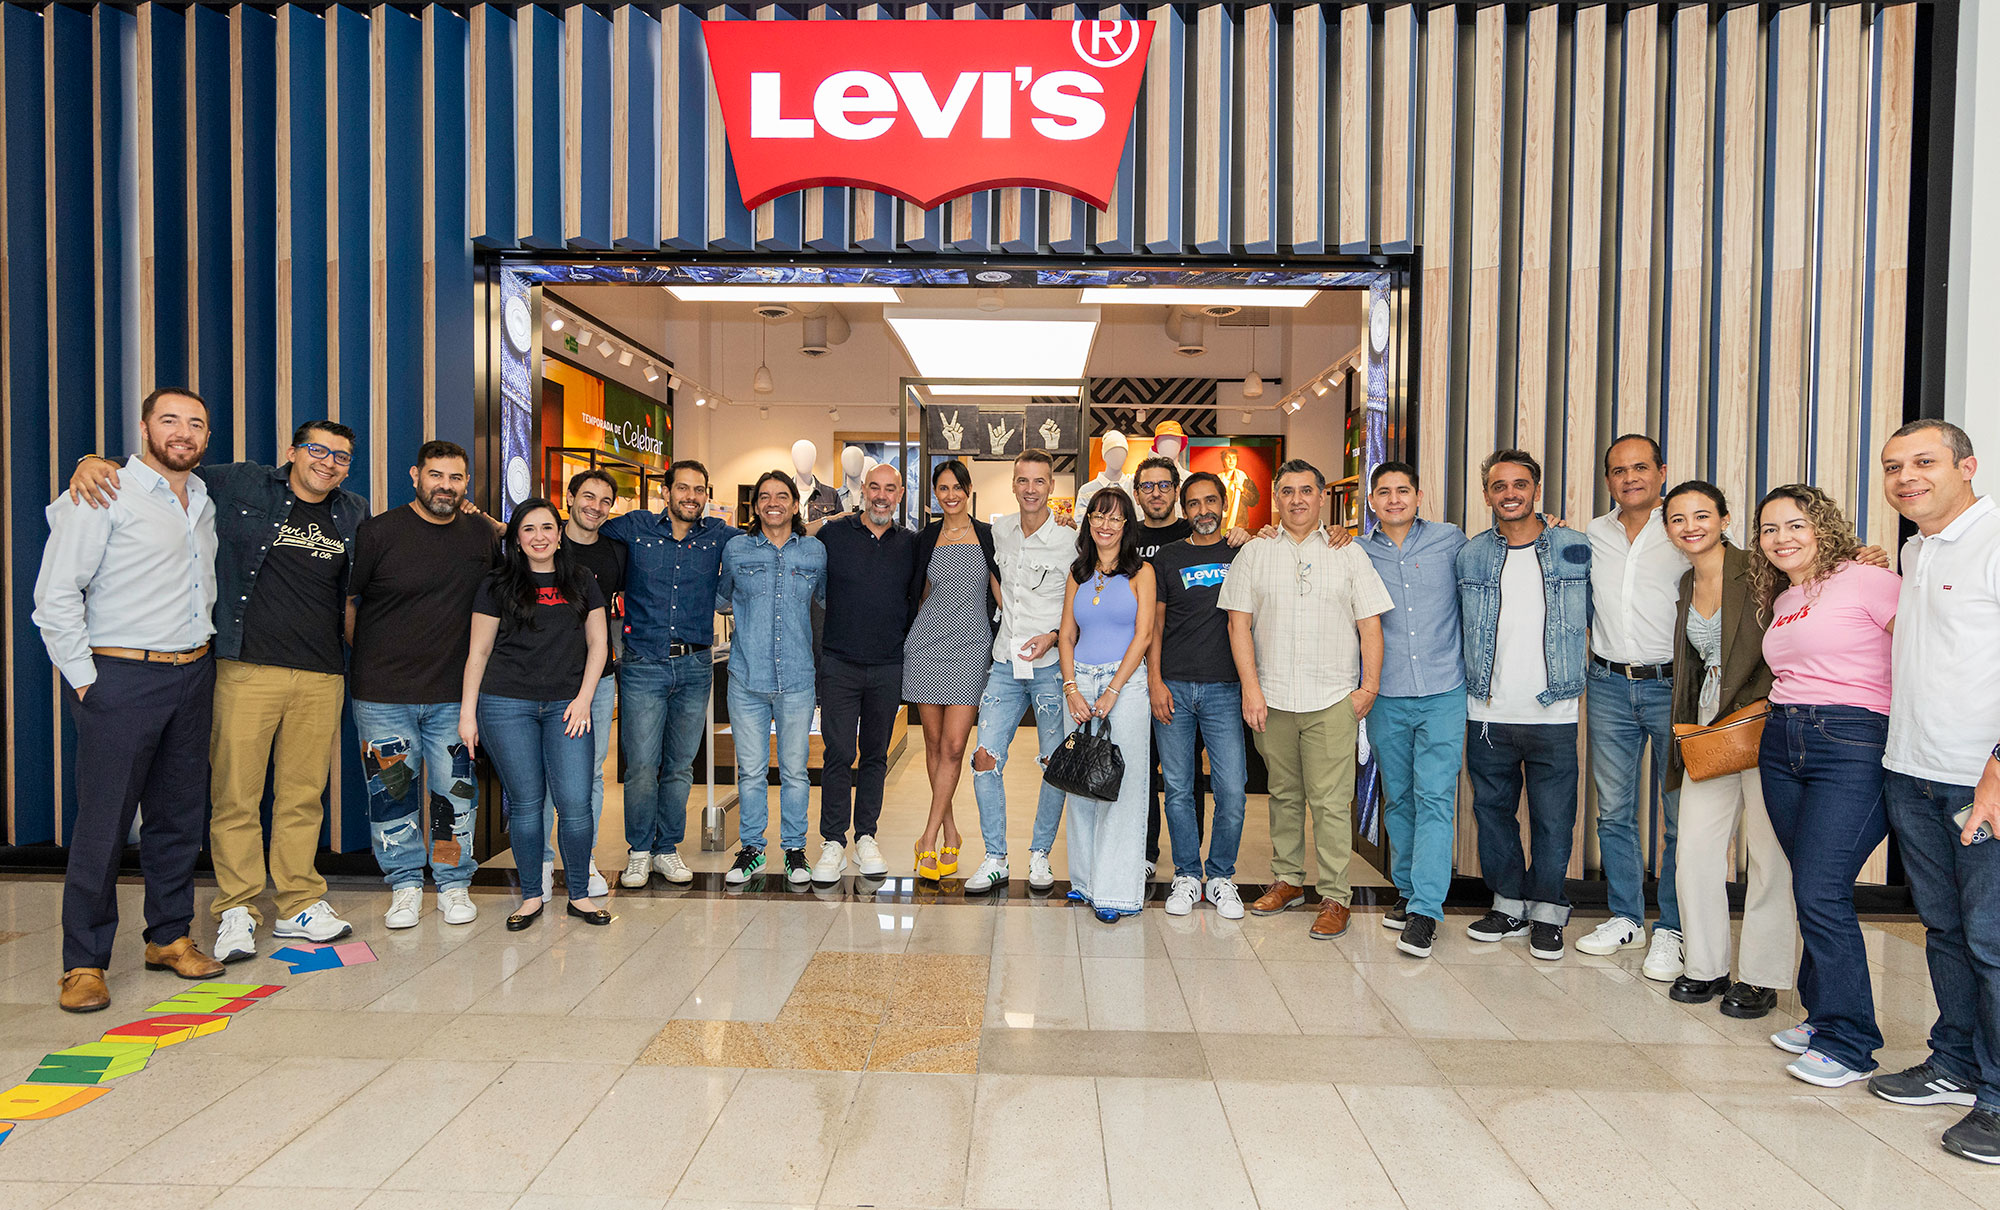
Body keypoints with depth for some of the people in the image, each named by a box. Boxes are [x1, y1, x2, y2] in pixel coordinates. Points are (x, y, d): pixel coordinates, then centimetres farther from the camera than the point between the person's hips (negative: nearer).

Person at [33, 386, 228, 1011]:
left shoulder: (205, 501, 13)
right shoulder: (104, 495, -8)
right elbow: (56, 594, -11)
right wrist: (83, 678, -11)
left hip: (193, 677, 6)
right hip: (122, 678, -6)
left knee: (180, 815, 11)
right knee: (103, 823, -2)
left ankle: (169, 936, 23)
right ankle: (84, 963, 8)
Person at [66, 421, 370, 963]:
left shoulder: (354, 515, 13)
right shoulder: (242, 485, 3)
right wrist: (94, 462, -9)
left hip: (322, 676, 3)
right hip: (247, 669, -2)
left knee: (304, 796, 9)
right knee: (235, 795, 0)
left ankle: (300, 905, 20)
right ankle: (236, 910, 14)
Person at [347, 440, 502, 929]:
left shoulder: (483, 534, 4)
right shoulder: (377, 532, -4)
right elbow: (344, 601, 3)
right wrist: (367, 657, 6)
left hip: (454, 692, 2)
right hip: (382, 692, -1)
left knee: (454, 792, 6)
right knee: (392, 792, 7)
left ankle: (454, 884, 22)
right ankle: (404, 884, 24)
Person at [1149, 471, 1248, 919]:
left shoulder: (1243, 555, 10)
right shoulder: (1167, 558, 9)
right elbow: (1154, 626, 7)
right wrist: (1155, 682, -3)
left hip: (1224, 688, 0)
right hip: (1173, 687, 0)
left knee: (1231, 789, -3)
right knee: (1178, 788, 4)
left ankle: (1220, 877, 14)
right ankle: (1187, 876, 18)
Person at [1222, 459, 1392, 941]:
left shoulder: (1349, 555, 7)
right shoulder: (1254, 554, 8)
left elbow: (1369, 625, 5)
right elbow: (1239, 623, 4)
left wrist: (1369, 687, -3)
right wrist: (1250, 687, -5)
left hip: (1333, 701, -1)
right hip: (1271, 700, 2)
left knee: (1331, 801, -4)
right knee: (1283, 794, 12)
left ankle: (1333, 897, 6)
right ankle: (1287, 879, 27)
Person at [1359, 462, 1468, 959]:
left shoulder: (1450, 540, 4)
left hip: (1443, 693, -2)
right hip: (1387, 697, 2)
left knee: (1435, 797, -6)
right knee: (1398, 798, 11)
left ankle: (1425, 909, -3)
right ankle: (1407, 890, 26)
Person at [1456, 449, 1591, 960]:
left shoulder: (1575, 549, 1)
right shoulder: (1469, 554, 5)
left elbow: (1594, 614, 10)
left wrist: (1571, 669, 4)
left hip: (1553, 713, -2)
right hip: (1487, 712, 2)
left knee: (1553, 818, 4)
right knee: (1493, 812, 10)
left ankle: (1546, 910, 21)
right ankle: (1508, 903, 25)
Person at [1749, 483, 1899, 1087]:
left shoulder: (1864, 580, -7)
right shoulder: (1780, 601, 17)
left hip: (1852, 744, -7)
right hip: (1782, 744, 7)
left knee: (1821, 893, -9)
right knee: (1812, 890, 12)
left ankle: (1847, 1043, 5)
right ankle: (1823, 1015, 24)